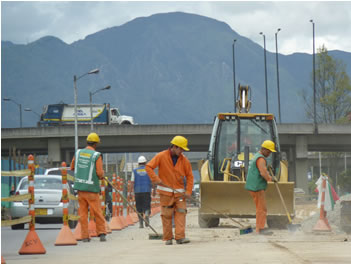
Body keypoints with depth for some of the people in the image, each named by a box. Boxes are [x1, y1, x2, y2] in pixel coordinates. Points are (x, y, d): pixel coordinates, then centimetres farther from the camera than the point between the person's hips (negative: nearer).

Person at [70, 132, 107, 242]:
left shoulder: (78, 153, 4)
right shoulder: (96, 155, -9)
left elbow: (72, 167, 15)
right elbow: (100, 173, -12)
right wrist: (101, 176, 10)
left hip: (80, 186, 4)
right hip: (91, 188, -4)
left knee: (83, 212, 7)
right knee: (97, 211, 5)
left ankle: (85, 236, 5)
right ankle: (102, 233, 3)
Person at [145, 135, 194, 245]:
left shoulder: (184, 160, 1)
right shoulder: (161, 156, -6)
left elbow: (189, 176, 5)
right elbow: (148, 167, -9)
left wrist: (188, 192, -4)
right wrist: (155, 179, -20)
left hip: (179, 192, 2)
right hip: (166, 192, -2)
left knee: (180, 213, -10)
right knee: (166, 215, -1)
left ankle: (180, 237, -14)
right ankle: (168, 238, 6)